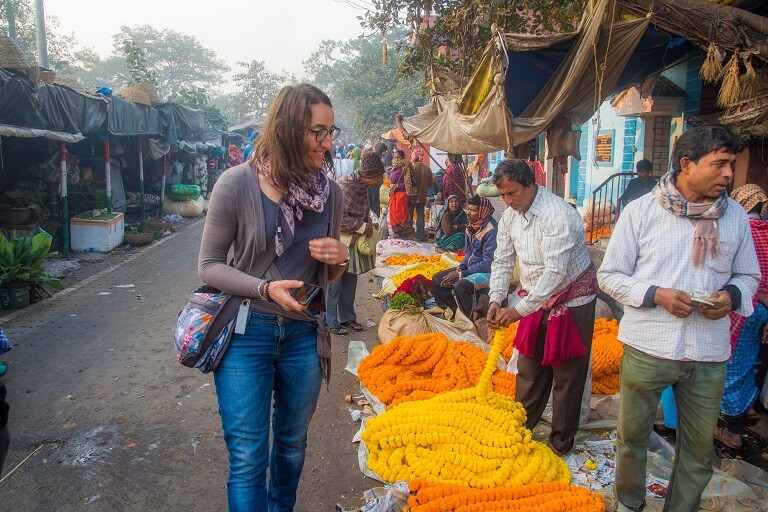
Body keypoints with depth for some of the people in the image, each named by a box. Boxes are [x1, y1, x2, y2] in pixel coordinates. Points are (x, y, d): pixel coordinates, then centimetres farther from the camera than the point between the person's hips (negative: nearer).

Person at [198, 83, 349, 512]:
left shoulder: (331, 192, -1)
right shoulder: (238, 183, -13)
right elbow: (210, 265, -7)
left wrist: (340, 259, -12)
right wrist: (266, 288, -22)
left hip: (304, 332, 4)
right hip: (247, 332, -4)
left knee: (292, 444, 21)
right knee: (248, 458, 3)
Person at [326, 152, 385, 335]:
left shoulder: (363, 187, 7)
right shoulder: (346, 187, -22)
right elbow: (338, 217, -25)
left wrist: (368, 224, 3)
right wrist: (363, 226, -19)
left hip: (353, 244, 9)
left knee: (350, 283, 15)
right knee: (334, 284, 1)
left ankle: (347, 318, 27)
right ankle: (331, 322, 12)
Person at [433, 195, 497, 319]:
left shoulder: (491, 231, -22)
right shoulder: (472, 227, 4)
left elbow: (488, 264, -24)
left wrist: (461, 274, -19)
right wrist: (458, 269, -4)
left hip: (487, 272, -9)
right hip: (471, 267, 9)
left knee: (460, 286, -33)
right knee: (437, 278, 5)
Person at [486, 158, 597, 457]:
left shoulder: (558, 215, -26)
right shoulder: (510, 216, -2)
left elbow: (555, 273, -30)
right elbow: (503, 260, 3)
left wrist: (520, 309, -30)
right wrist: (496, 300, -11)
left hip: (571, 300, -7)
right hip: (537, 299, 7)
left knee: (567, 375, 4)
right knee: (530, 368, 17)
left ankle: (560, 444, 18)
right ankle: (521, 428, 33)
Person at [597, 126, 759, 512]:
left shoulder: (736, 217, 4)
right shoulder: (641, 211, -5)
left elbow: (748, 275, 15)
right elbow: (610, 275, -2)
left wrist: (732, 295, -8)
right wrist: (656, 294, -18)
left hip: (709, 355, 3)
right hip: (647, 349, -2)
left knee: (699, 448, 14)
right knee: (633, 435, 15)